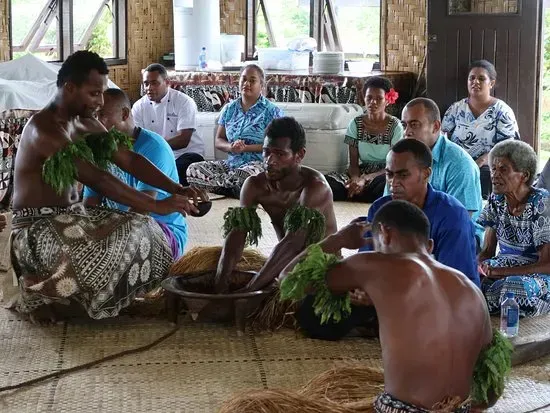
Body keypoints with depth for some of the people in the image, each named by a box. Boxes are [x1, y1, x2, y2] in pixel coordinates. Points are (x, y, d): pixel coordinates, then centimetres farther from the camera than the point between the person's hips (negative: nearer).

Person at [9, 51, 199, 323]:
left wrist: (177, 189, -7)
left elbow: (129, 160, 6)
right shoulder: (43, 129, -23)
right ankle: (37, 290, -7)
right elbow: (98, 180, -30)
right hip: (36, 228, -9)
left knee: (142, 232, -2)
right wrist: (156, 206, -31)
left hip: (71, 216, 9)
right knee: (116, 247, -30)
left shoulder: (85, 123, 7)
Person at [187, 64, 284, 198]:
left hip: (259, 164, -5)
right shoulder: (229, 109, 15)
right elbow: (218, 141, 13)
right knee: (193, 170, -16)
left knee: (243, 176, -42)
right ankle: (234, 188, -21)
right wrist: (231, 147, -11)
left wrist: (246, 148, -17)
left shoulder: (272, 111, 0)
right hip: (231, 163, 5)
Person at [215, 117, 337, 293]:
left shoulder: (314, 187, -25)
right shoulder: (255, 185, -7)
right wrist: (221, 280, -35)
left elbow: (292, 243, -36)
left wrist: (249, 289, -43)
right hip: (285, 264, 5)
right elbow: (237, 234, -17)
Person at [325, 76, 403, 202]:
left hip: (385, 175, -1)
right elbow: (353, 162, 3)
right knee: (328, 183, -30)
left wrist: (365, 179, -22)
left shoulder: (395, 127, -5)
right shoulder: (356, 124, 4)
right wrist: (355, 179, -22)